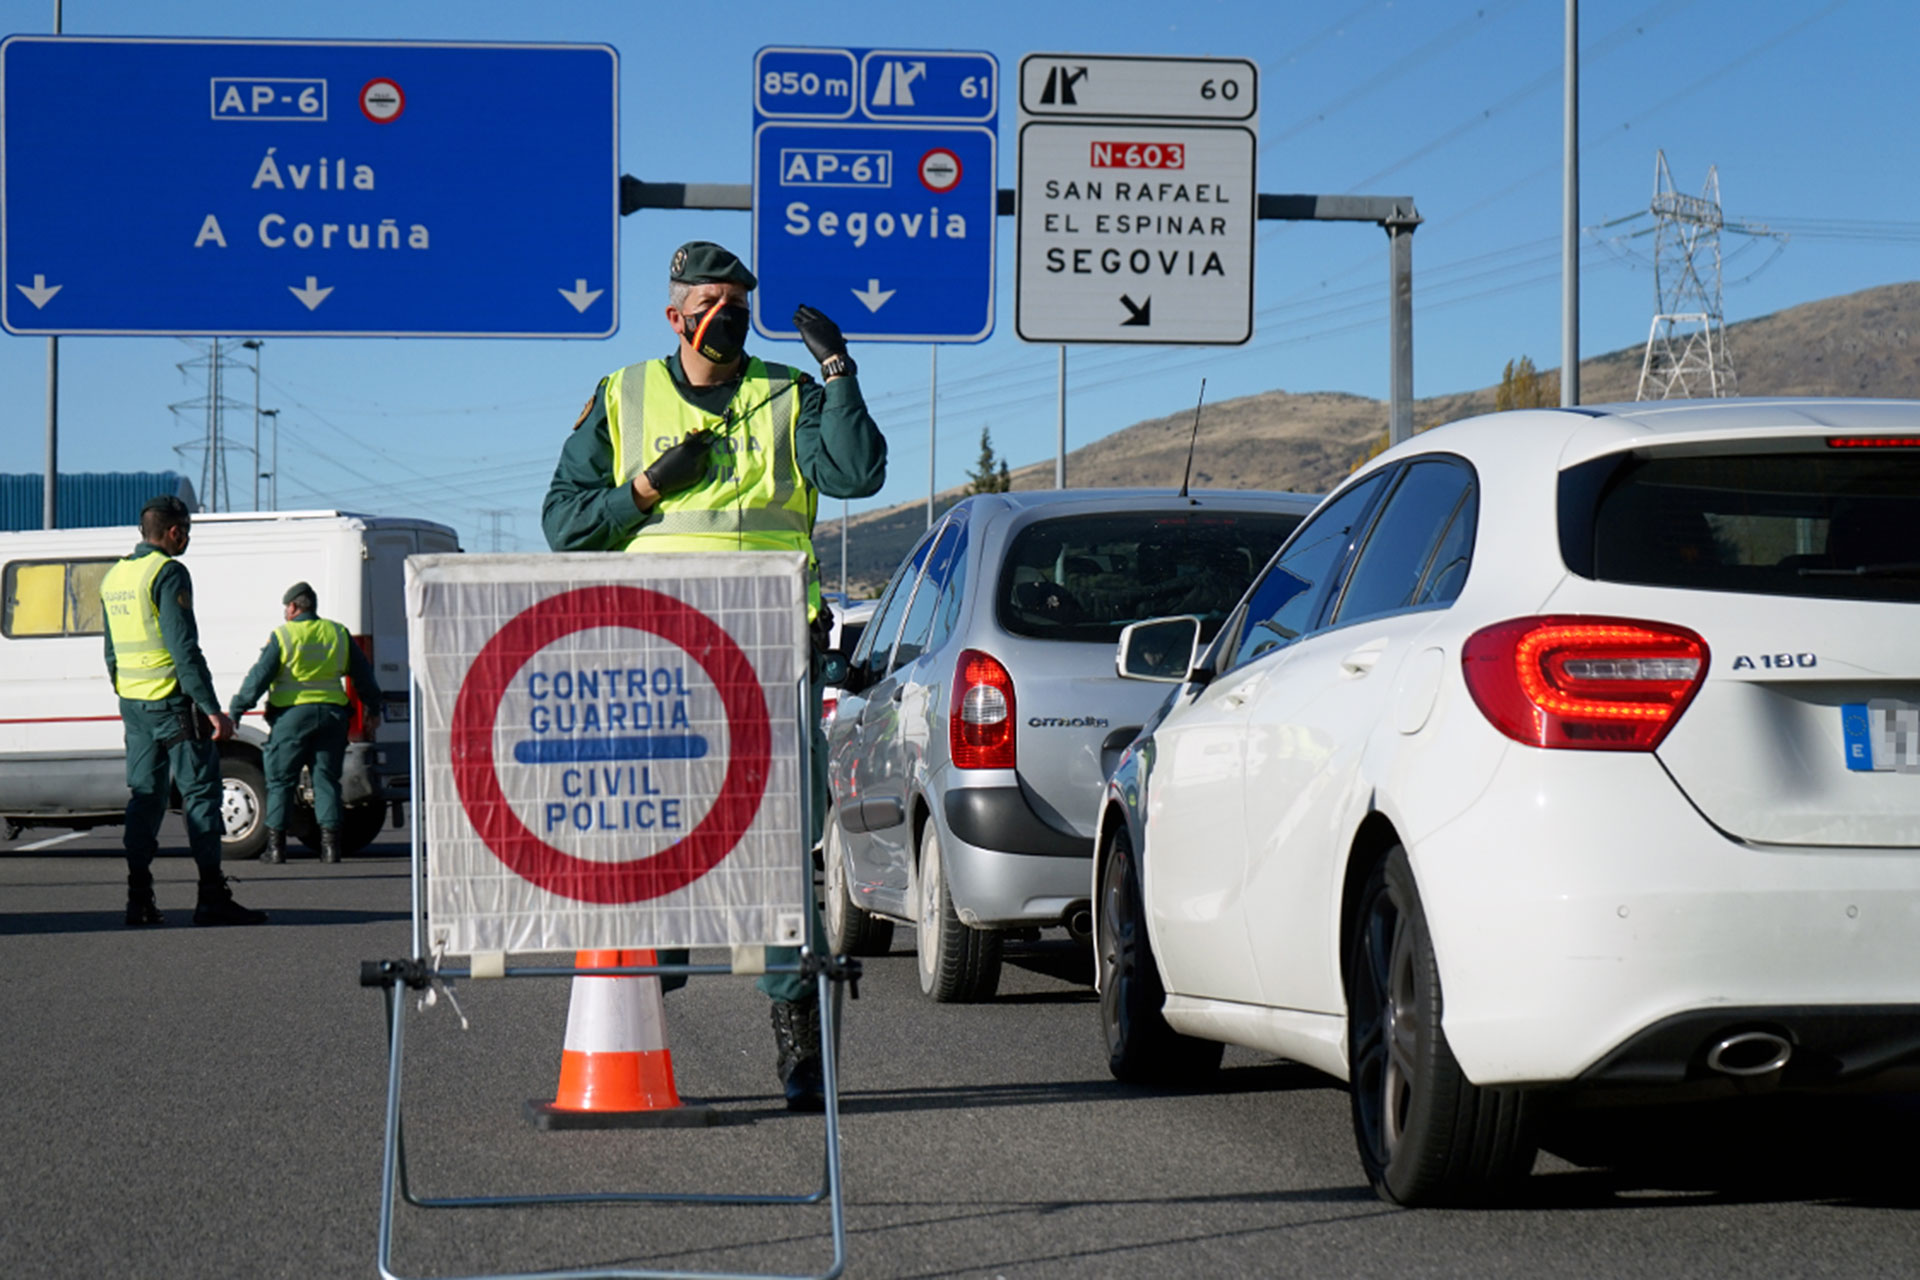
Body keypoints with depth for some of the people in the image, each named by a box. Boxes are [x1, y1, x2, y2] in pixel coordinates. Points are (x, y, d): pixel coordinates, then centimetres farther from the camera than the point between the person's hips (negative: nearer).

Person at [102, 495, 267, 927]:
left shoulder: (114, 577, 14)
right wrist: (213, 710, -19)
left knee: (145, 794, 10)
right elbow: (184, 649, -19)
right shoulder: (168, 573, -13)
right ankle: (212, 898, -8)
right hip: (173, 701, -8)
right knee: (200, 792, -4)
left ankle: (139, 899, 6)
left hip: (134, 704, 8)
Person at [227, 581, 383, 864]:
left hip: (293, 713, -4)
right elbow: (363, 673, 18)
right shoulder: (338, 634, 10)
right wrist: (372, 706, 31)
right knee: (327, 779, 8)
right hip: (332, 712, 4)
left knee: (280, 780, 4)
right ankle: (330, 843, 1)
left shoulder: (282, 636, -3)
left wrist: (235, 711, -2)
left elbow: (258, 677, -7)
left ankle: (276, 844, 2)